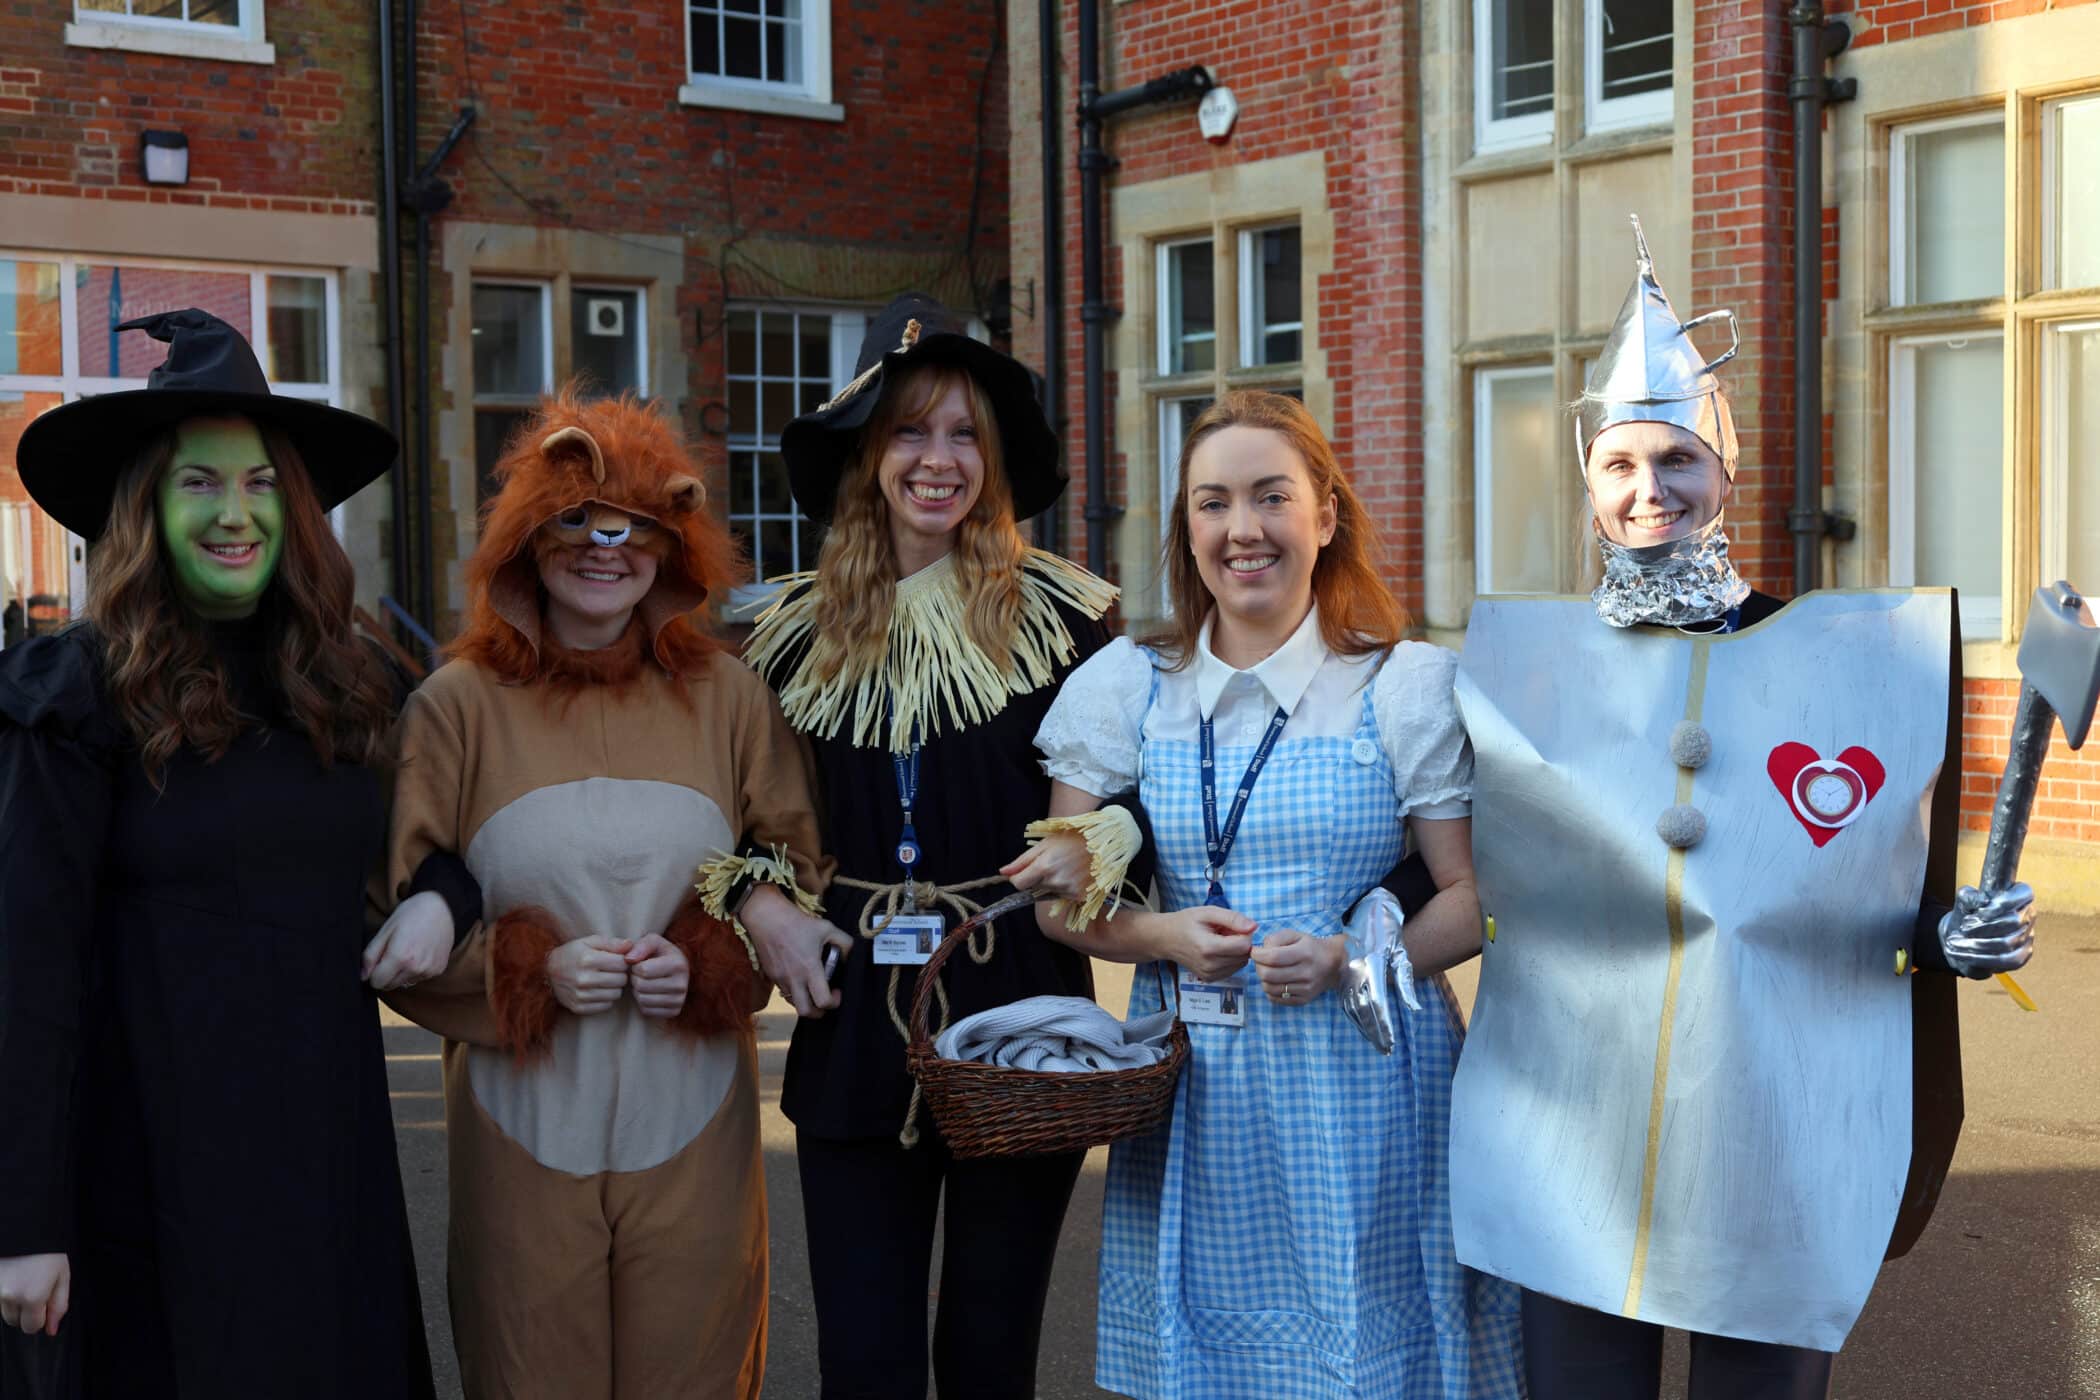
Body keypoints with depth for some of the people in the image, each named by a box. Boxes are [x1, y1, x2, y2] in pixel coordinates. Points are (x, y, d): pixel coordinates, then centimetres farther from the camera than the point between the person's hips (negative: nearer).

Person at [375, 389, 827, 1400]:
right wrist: (533, 974, -13)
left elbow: (797, 879, 9)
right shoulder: (457, 705, 0)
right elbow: (403, 918, 1)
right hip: (523, 1128, -1)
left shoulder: (728, 697, 5)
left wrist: (710, 963, -8)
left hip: (691, 1130, 1)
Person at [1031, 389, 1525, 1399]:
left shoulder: (1410, 686, 1)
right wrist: (1168, 934, -11)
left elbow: (1473, 898, 1)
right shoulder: (1123, 687, 7)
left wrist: (1348, 959, -16)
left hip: (1362, 1088, -2)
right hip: (1191, 1093, 2)